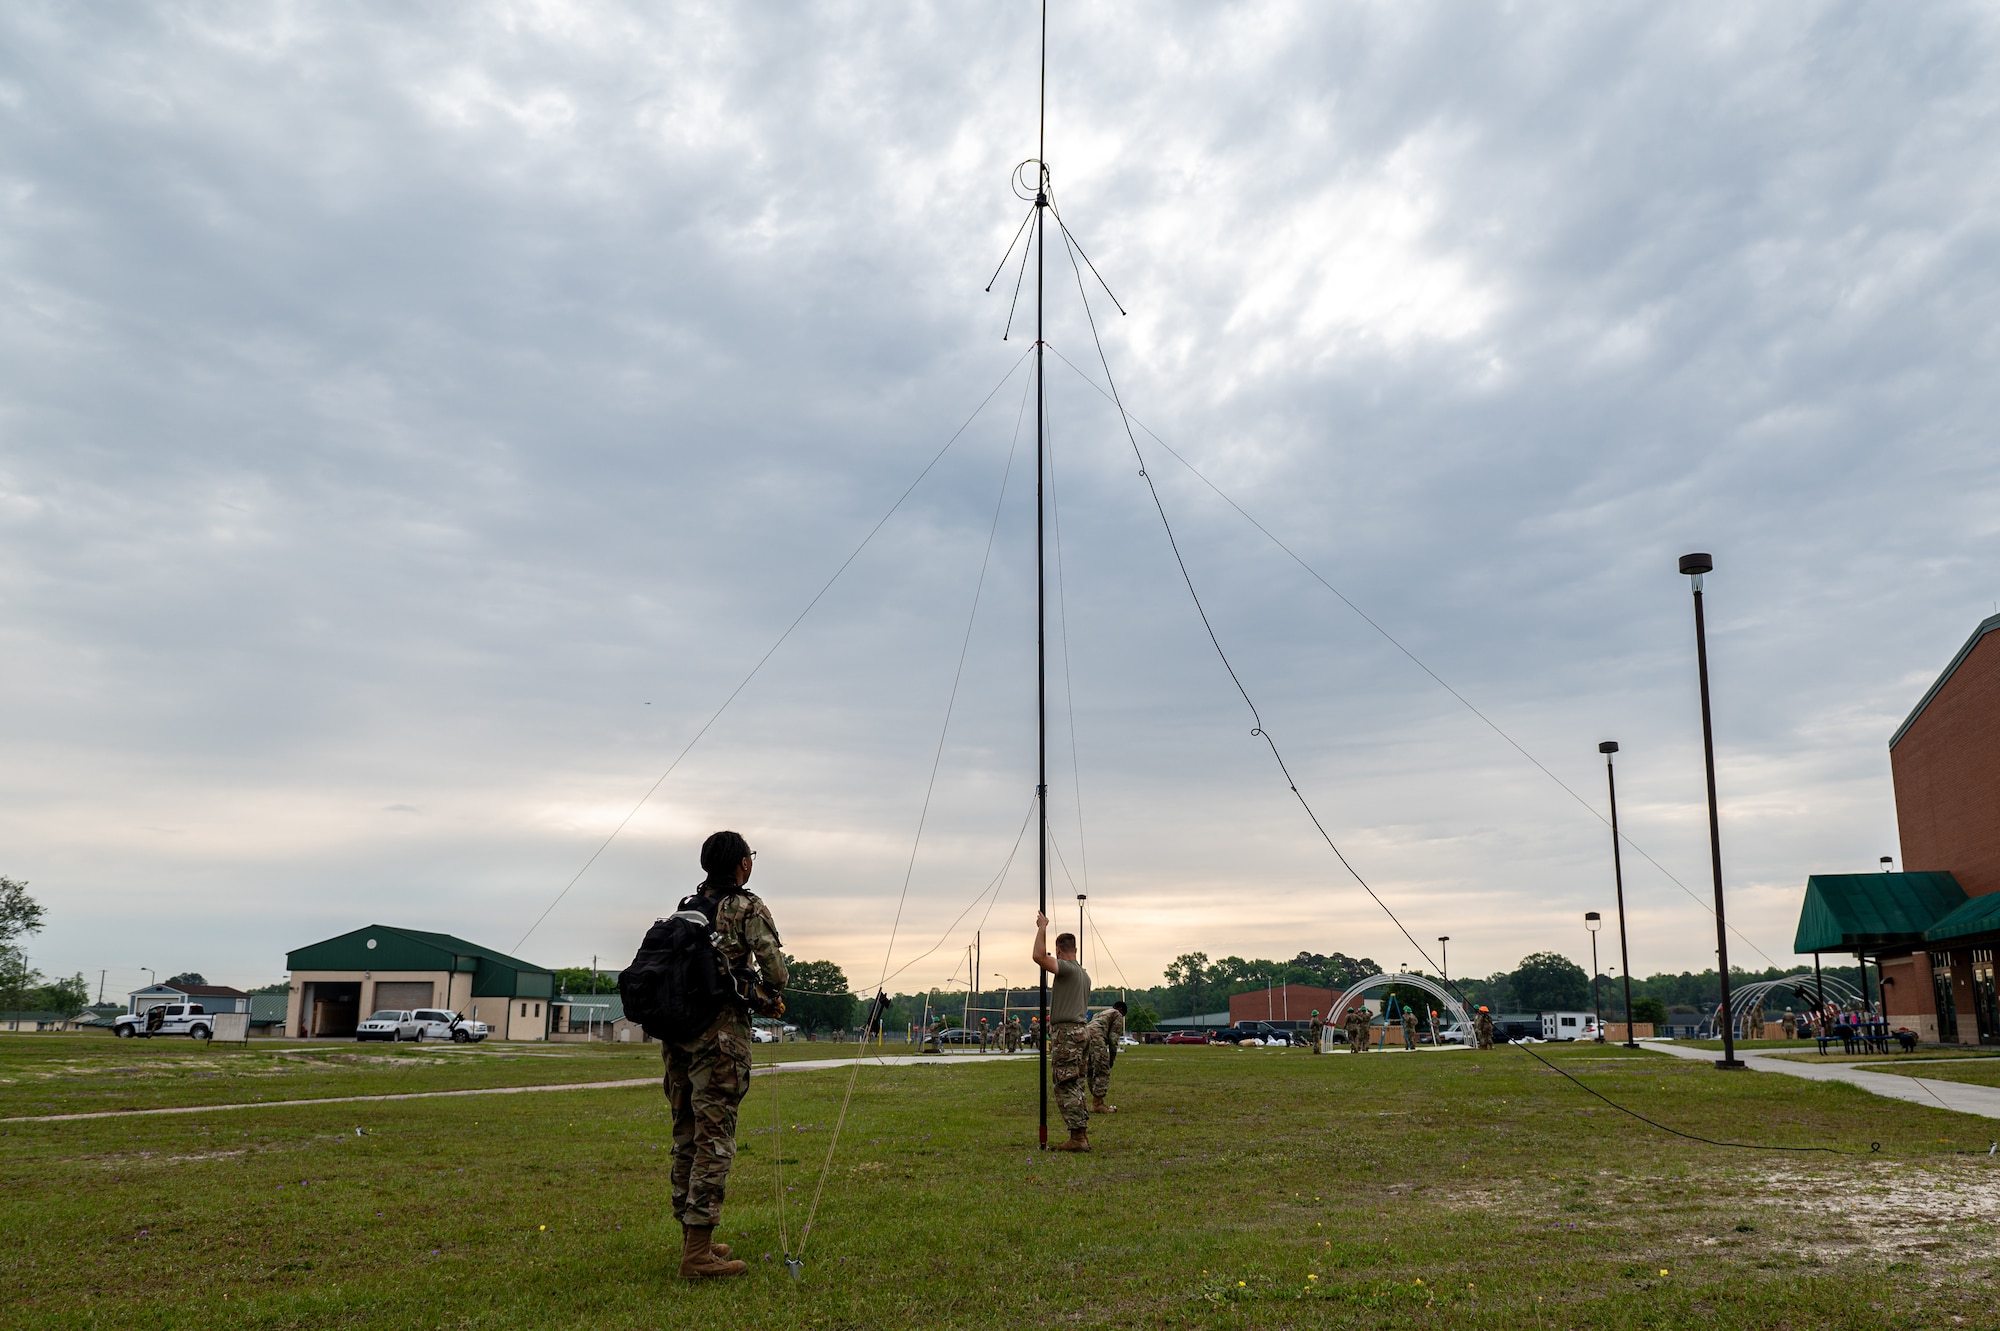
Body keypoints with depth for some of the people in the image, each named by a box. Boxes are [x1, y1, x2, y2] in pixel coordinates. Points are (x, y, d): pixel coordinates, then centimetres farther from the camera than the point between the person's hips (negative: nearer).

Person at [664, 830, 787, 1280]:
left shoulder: (685, 908, 15)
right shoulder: (748, 907, -5)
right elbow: (774, 968, -12)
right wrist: (771, 997, 11)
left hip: (674, 1028, 7)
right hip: (719, 1030, -7)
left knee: (687, 1134, 14)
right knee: (714, 1137, -6)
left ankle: (692, 1237, 23)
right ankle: (698, 1253, -8)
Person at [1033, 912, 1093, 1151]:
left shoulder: (1067, 969, -10)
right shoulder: (1084, 974, 19)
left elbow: (1039, 956, -23)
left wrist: (1042, 928, -14)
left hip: (1066, 1033, -10)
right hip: (1080, 1030, 10)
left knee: (1066, 1088, -9)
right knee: (1076, 1088, 14)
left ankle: (1077, 1138, -11)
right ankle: (1082, 1135, 14)